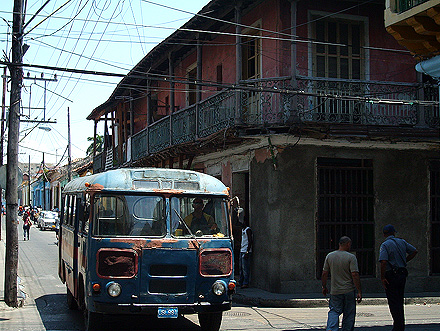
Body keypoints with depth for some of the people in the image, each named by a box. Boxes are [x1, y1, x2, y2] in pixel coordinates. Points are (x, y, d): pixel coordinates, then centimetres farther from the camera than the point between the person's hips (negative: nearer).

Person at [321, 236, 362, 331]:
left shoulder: (329, 256, 2)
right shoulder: (351, 257, -10)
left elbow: (324, 274, 5)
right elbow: (355, 275, -16)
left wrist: (324, 287, 18)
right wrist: (359, 291, -12)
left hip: (335, 291, 3)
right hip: (349, 291, -3)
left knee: (334, 312, 8)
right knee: (349, 315, 9)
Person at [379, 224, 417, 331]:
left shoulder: (385, 245, -12)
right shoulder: (402, 242, 7)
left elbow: (383, 262, -23)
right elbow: (414, 251, 17)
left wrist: (382, 278, -17)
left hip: (391, 276, -6)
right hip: (402, 274, 6)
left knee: (393, 302, -2)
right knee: (400, 301, 17)